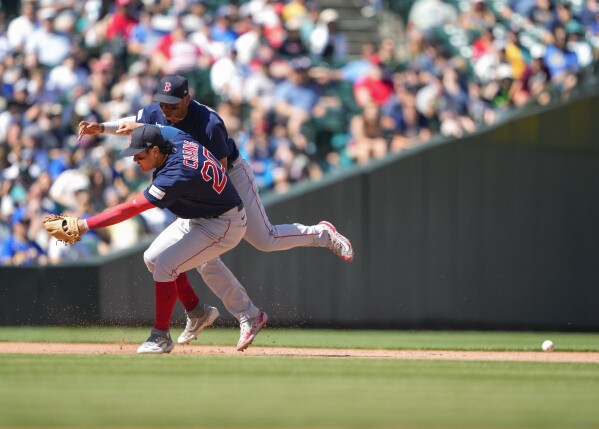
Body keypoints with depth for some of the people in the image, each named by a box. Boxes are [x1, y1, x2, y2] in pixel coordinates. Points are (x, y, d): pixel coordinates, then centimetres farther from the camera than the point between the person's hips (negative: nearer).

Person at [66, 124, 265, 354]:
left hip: (223, 226, -10)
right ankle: (198, 313, 26)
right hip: (197, 218, 10)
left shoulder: (174, 176, -37)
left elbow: (130, 209, -38)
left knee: (164, 265, -18)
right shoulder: (171, 134, -14)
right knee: (153, 258, 11)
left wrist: (86, 224, -39)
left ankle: (161, 336, -4)